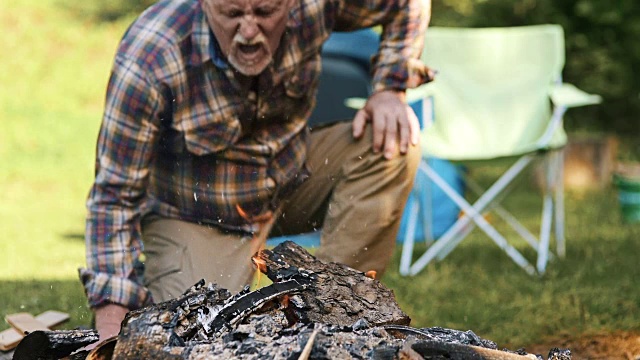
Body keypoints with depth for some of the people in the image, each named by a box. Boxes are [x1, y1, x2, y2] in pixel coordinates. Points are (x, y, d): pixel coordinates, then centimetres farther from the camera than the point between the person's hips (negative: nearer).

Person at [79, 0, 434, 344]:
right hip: (193, 216, -5)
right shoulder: (148, 58, -32)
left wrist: (390, 89, -13)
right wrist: (111, 328, -32)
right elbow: (114, 195, -27)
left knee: (393, 146, -18)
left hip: (289, 180, 5)